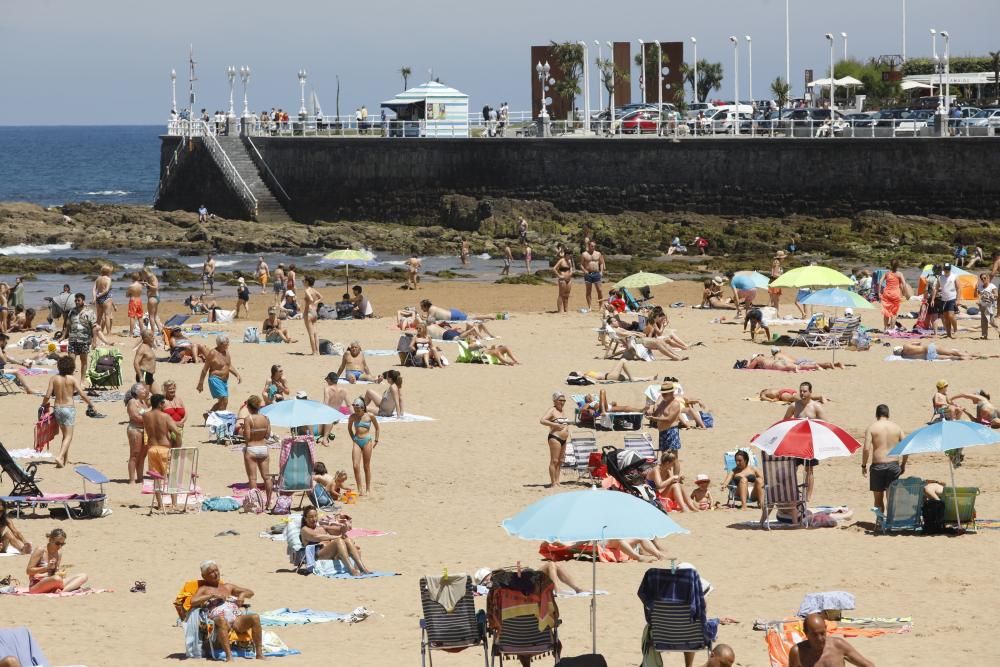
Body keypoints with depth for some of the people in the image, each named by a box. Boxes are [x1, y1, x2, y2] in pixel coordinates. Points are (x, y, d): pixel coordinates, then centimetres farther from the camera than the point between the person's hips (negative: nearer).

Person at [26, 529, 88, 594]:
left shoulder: (58, 553, 9)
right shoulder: (41, 550, -9)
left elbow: (57, 573, 13)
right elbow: (28, 571, -10)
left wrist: (60, 572, -11)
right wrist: (47, 568, -21)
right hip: (36, 587, -7)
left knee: (83, 577, -7)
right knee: (57, 579, -42)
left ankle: (62, 591, -27)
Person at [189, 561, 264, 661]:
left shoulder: (228, 587, 32)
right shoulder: (204, 589, 20)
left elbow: (250, 592, 35)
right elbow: (193, 602, 1)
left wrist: (242, 594, 11)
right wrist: (212, 595, -3)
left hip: (237, 618, 4)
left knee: (255, 617, -28)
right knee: (222, 620, -43)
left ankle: (259, 654, -29)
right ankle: (229, 656, -51)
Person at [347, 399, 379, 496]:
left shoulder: (370, 416, -3)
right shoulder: (353, 417, 3)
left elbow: (377, 428, 11)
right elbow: (349, 428, 20)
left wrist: (376, 440, 9)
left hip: (367, 441, -2)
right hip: (357, 441, 2)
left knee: (367, 466, 5)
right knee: (356, 466, -8)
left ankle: (368, 490, 14)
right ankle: (359, 490, 0)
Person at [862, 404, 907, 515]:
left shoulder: (872, 427, -4)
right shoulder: (896, 427, 5)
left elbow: (866, 448, -11)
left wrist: (864, 466, -1)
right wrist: (903, 464, 15)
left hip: (878, 465, -2)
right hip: (893, 464, 2)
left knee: (878, 497, 7)